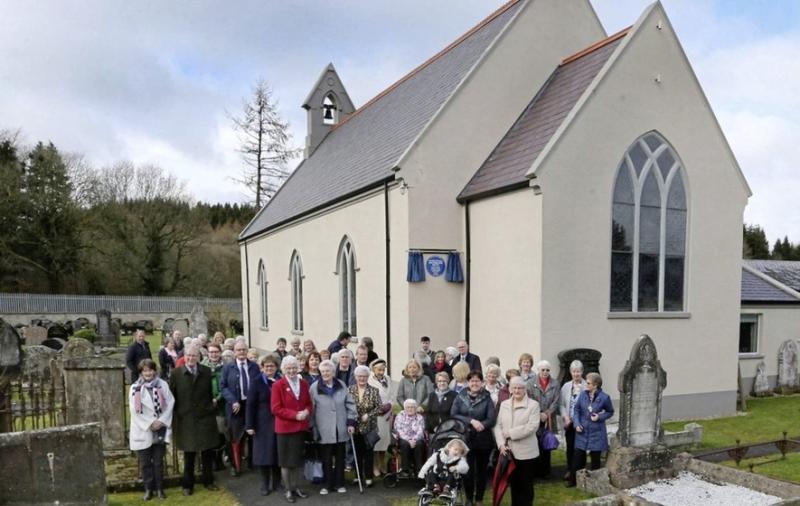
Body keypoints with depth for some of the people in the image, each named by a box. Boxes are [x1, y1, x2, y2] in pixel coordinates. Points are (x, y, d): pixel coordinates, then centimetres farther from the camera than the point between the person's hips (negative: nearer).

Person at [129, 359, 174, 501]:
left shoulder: (162, 385, 2)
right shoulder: (135, 388, -1)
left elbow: (170, 404, -3)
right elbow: (134, 410, -7)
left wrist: (162, 421, -14)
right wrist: (150, 423, -13)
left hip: (160, 430, 0)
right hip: (143, 430, 0)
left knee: (158, 461, 6)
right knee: (145, 462, 7)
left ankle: (159, 488, 15)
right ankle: (148, 489, 18)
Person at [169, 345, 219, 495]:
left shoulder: (207, 372, 1)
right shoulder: (176, 374, -3)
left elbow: (212, 392, 7)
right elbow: (172, 396, -1)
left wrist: (212, 404, -5)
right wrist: (174, 416, -3)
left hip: (205, 417, 1)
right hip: (185, 419, -1)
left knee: (208, 452, 9)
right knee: (189, 453, 9)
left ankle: (208, 481, 26)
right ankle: (187, 484, 24)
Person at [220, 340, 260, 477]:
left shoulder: (254, 366, 6)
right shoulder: (228, 368, 2)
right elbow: (223, 386, -3)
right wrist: (233, 401, -14)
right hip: (236, 405, -1)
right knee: (236, 437, 6)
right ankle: (235, 465, 20)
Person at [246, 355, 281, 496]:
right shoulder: (256, 381, -3)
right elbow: (250, 404, -6)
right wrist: (249, 425, -11)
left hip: (279, 422, 2)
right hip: (263, 423, -2)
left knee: (278, 452, 7)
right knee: (264, 453, 3)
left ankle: (276, 482, 22)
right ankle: (265, 484, 16)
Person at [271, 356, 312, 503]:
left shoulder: (304, 384, 5)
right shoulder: (277, 385, -11)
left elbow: (309, 404, 12)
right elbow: (276, 408, -15)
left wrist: (307, 412, -11)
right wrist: (295, 415, -20)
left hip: (301, 427, 5)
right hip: (285, 428, -4)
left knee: (298, 459, 14)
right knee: (286, 460, 8)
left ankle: (296, 487, 28)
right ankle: (288, 490, 20)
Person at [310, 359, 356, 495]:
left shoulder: (342, 385, 1)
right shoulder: (315, 387, -6)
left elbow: (350, 404, 5)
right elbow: (311, 409, -2)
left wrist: (351, 422, -1)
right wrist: (312, 427, -3)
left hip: (341, 429, 2)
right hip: (324, 430, -2)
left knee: (340, 457, 12)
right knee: (326, 458, 6)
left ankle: (339, 483, 24)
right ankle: (327, 484, 20)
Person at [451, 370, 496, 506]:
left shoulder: (487, 399, -4)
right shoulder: (460, 397, 0)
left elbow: (491, 420, -10)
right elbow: (453, 415, -7)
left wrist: (478, 425, -23)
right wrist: (471, 421, -17)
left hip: (483, 440, 0)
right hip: (466, 439, 0)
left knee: (481, 470, 11)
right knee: (468, 470, 2)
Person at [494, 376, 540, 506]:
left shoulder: (533, 405, -5)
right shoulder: (504, 404, 8)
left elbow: (532, 426, -16)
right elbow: (498, 425, 5)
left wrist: (511, 433, -17)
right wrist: (501, 444, -9)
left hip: (526, 452, -4)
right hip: (509, 451, 4)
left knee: (526, 484, 9)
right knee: (513, 483, 14)